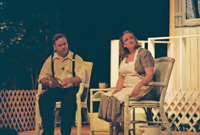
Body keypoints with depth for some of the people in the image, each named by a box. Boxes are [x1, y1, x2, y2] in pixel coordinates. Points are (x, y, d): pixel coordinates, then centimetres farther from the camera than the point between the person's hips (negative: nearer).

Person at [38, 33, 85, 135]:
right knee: (43, 98, -29)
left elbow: (81, 77, -4)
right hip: (55, 90, 3)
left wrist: (70, 80, -26)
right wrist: (48, 82, -15)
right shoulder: (50, 60, 17)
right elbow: (42, 77, 10)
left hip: (71, 89, -3)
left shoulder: (76, 59, 8)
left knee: (69, 100, -37)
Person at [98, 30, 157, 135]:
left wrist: (138, 86, -32)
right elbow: (121, 77, 15)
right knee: (106, 97, -18)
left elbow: (149, 75, -15)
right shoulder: (124, 57, 18)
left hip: (142, 88, -7)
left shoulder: (144, 53, -4)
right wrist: (118, 89, -6)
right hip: (126, 87, 7)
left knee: (120, 99, -31)